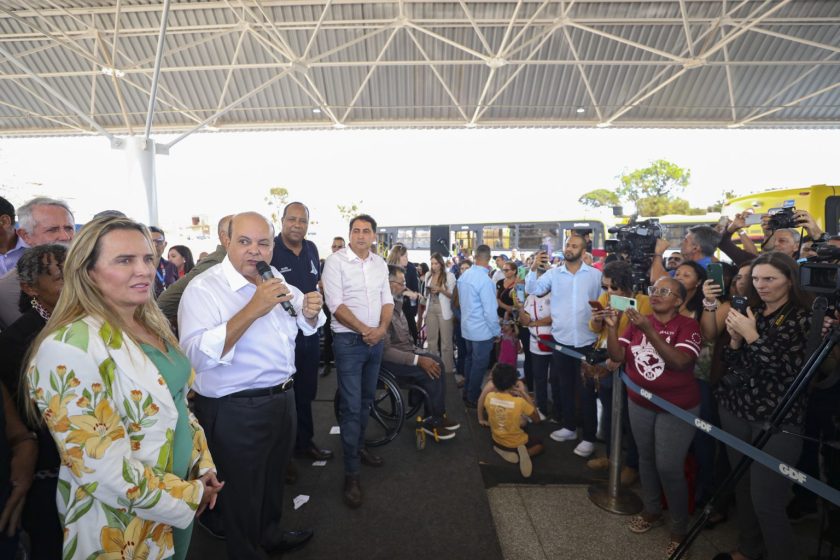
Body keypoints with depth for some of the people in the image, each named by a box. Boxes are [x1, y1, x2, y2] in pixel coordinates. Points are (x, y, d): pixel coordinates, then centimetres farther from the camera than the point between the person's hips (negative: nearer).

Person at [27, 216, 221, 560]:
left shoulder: (152, 324, -1)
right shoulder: (68, 348, -25)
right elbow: (100, 465, -26)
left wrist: (203, 466, 1)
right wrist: (187, 495, -16)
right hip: (124, 523, -7)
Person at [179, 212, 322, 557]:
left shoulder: (276, 280, 4)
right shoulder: (204, 288, -17)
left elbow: (306, 327, 17)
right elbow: (197, 355, -30)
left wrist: (311, 312, -7)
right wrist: (252, 309, -35)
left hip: (283, 399, 7)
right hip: (236, 412, -7)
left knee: (274, 479, 27)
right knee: (243, 492, 15)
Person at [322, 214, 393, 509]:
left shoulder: (380, 263, 7)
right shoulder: (335, 261, -10)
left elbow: (387, 299, 8)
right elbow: (335, 304, -15)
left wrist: (382, 328, -9)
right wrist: (364, 330, -16)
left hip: (376, 340, 6)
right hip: (349, 340, -6)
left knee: (367, 399, 17)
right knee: (351, 406, -3)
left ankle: (359, 447, 37)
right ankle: (351, 472, 7)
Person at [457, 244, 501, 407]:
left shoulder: (464, 275, 1)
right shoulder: (485, 280, -24)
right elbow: (490, 311, -21)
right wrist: (497, 331, -10)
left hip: (467, 326, 8)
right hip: (482, 329, -8)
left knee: (470, 360, 21)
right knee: (479, 364, 7)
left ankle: (467, 393, 35)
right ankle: (473, 398, 20)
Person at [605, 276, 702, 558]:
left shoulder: (688, 325, -15)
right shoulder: (638, 320, -1)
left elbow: (680, 362, -29)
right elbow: (617, 356, -6)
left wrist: (649, 330, -35)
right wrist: (612, 327, -21)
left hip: (677, 408, -5)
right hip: (640, 404, 5)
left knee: (669, 468, 0)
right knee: (646, 458, 18)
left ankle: (679, 530, 22)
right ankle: (651, 512, 39)